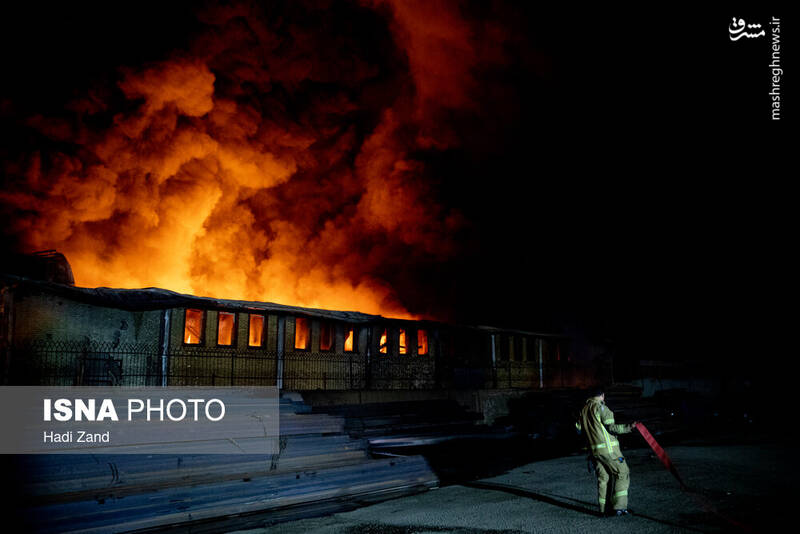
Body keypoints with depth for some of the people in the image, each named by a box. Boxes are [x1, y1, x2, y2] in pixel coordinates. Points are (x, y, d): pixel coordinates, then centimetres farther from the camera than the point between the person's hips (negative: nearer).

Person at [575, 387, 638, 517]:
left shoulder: (583, 409, 12)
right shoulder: (601, 407, -10)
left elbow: (578, 428, 18)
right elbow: (611, 427, -17)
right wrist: (628, 427, -24)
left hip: (594, 450, 7)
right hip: (608, 448, -7)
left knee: (603, 478, 13)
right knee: (622, 473, 1)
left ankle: (604, 509, 12)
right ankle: (619, 507, -5)